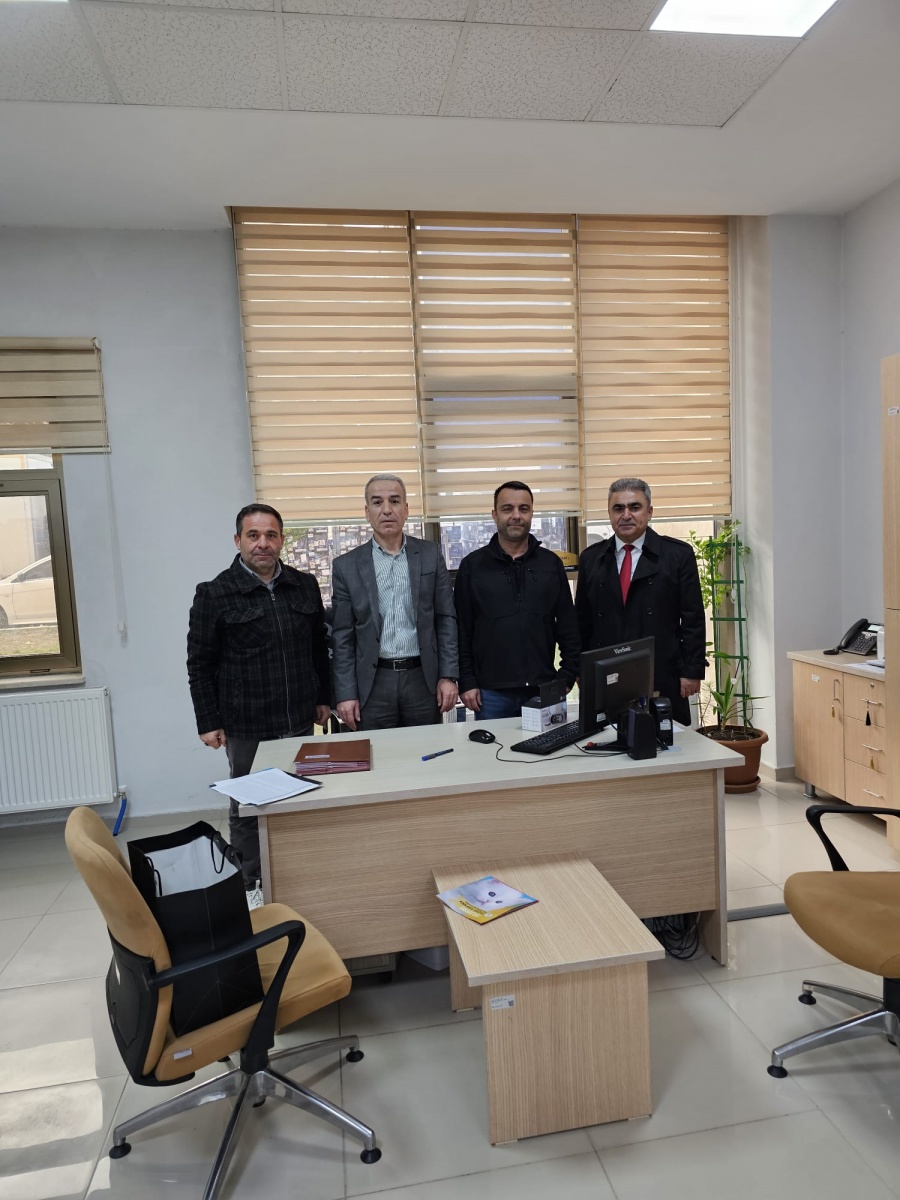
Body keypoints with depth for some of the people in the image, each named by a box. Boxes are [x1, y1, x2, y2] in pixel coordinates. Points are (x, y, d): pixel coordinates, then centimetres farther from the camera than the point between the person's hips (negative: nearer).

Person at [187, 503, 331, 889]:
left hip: (299, 720, 4)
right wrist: (208, 722, -6)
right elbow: (199, 664, -4)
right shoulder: (214, 594, -7)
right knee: (247, 809, 10)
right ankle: (250, 888, 27)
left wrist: (324, 697, 12)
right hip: (246, 726, -3)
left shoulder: (305, 586, 5)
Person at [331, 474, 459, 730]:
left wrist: (448, 675, -2)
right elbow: (343, 636, 1)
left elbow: (446, 618, 4)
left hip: (423, 678, 1)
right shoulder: (346, 565, 1)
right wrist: (345, 693, -4)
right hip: (373, 683, 0)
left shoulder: (431, 554, 3)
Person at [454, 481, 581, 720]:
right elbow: (461, 631, 1)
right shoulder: (472, 565, 2)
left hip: (543, 691, 2)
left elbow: (569, 628, 8)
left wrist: (566, 678, 1)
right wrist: (466, 682, -4)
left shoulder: (551, 564, 7)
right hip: (490, 693, -1)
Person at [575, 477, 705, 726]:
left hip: (662, 681, -2)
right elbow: (582, 621, 12)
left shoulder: (678, 555, 2)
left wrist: (692, 671, -4)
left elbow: (693, 619, 1)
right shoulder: (591, 558, 10)